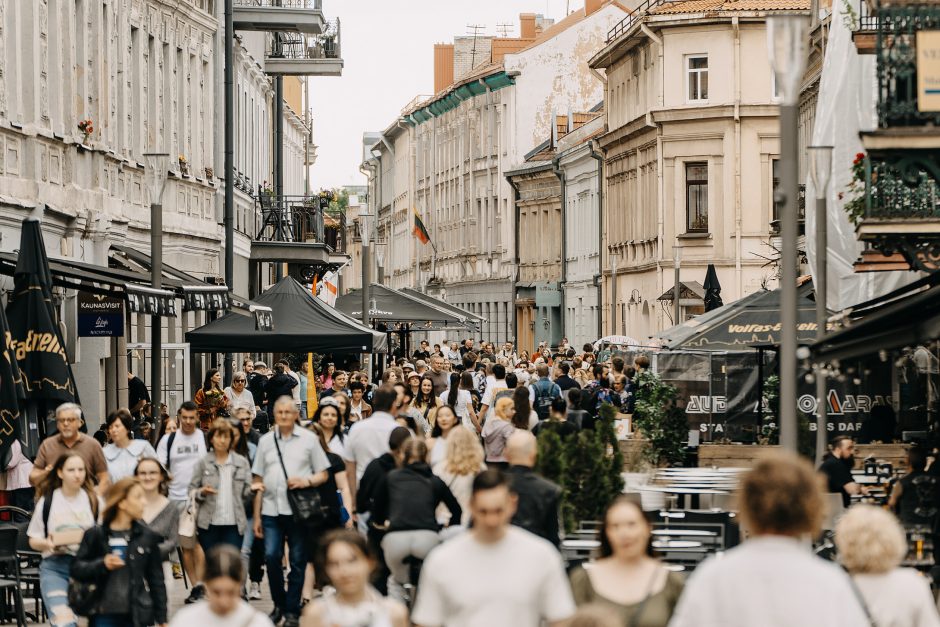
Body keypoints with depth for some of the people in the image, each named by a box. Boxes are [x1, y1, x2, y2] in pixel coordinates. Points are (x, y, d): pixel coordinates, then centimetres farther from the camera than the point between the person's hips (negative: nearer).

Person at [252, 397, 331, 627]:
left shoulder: (309, 439, 6)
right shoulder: (265, 441, 12)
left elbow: (323, 474, 7)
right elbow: (258, 481, 13)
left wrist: (307, 481, -14)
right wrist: (256, 516, 9)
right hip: (271, 510, 2)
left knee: (297, 560, 1)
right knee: (271, 556, -7)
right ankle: (279, 604, 12)